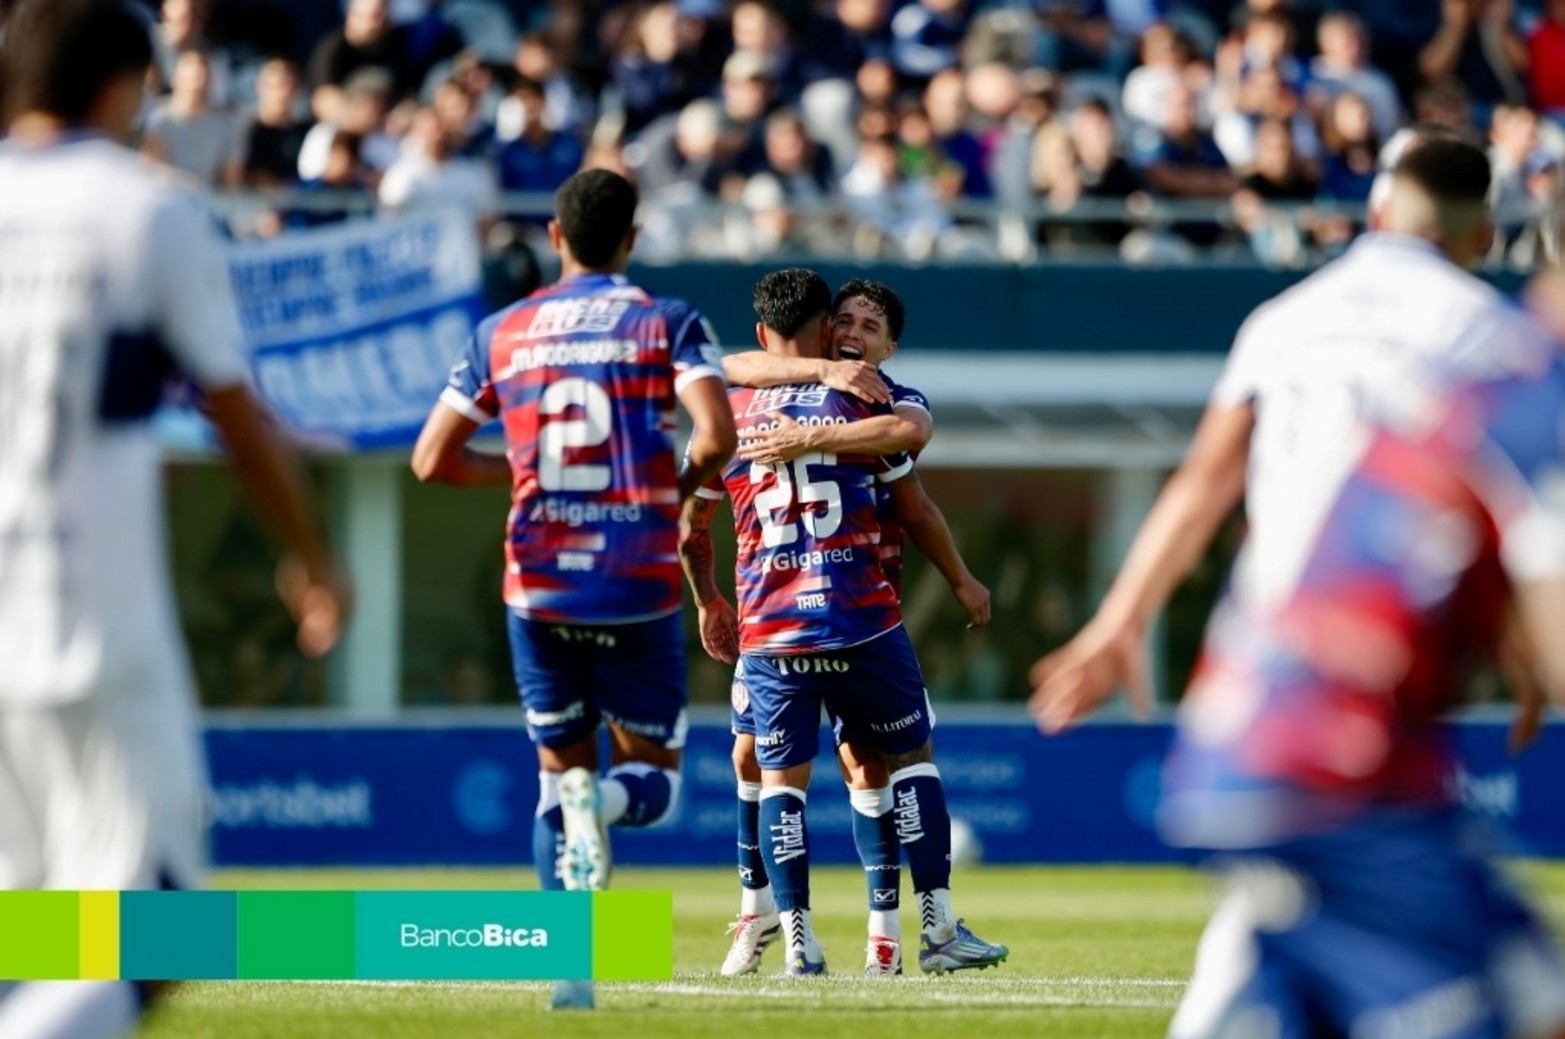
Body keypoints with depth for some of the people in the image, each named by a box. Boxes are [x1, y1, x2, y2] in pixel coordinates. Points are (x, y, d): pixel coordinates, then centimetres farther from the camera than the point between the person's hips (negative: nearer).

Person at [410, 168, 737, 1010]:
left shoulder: (501, 333, 8)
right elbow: (716, 435, -15)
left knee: (560, 769, 14)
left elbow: (432, 459, 7)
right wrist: (680, 486, 5)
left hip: (538, 588, 2)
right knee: (652, 774, 10)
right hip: (639, 588, -2)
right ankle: (603, 800, -27)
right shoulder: (668, 323, 0)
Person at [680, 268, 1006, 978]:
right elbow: (914, 512, 7)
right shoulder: (860, 403, 0)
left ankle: (797, 940, -2)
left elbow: (691, 531, 12)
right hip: (862, 623, -1)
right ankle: (939, 927, 5)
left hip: (768, 631, 1)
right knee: (911, 758, 10)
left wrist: (708, 603, 29)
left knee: (780, 779, 7)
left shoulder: (730, 414, 5)